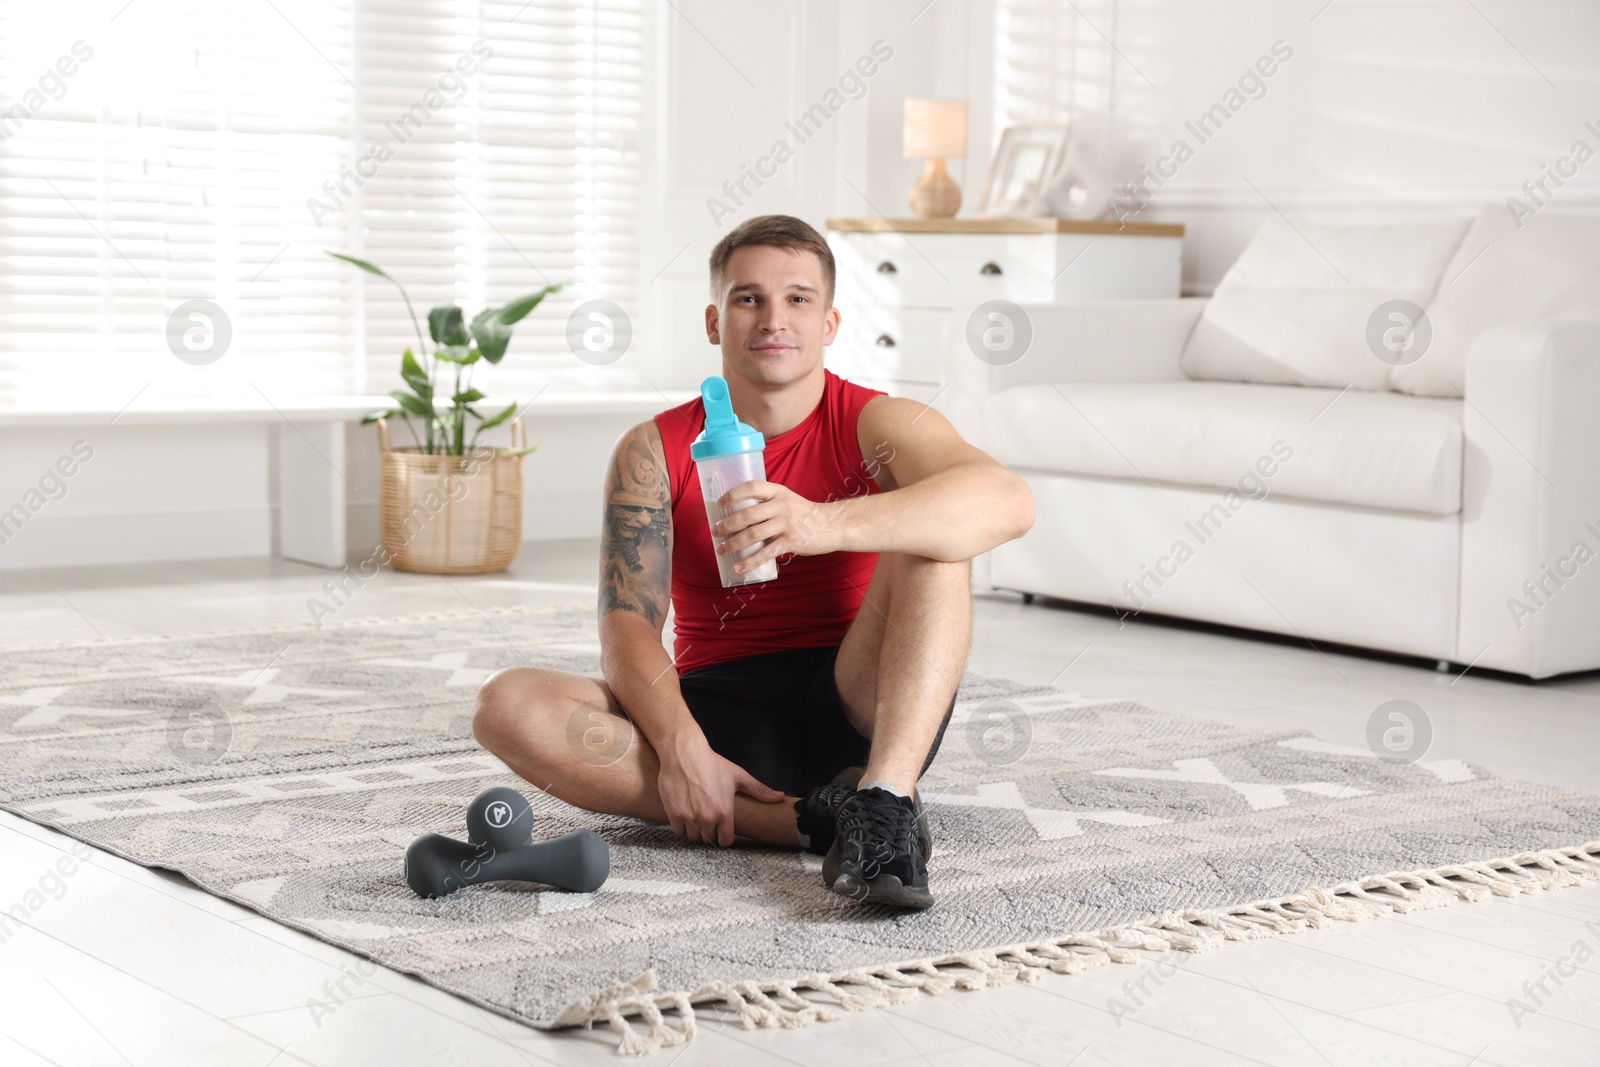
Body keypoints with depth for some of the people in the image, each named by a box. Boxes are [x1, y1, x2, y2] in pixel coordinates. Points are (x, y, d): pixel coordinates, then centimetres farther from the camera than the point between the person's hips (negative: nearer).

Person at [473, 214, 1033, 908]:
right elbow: (627, 625, -7)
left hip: (858, 713, -2)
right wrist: (680, 745, -28)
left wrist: (827, 525, -40)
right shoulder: (653, 453, 4)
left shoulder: (874, 424, -2)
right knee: (508, 707, -22)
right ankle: (817, 819, -29)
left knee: (931, 537, -22)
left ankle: (885, 798, -37)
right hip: (718, 713, 2)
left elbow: (1007, 501, -24)